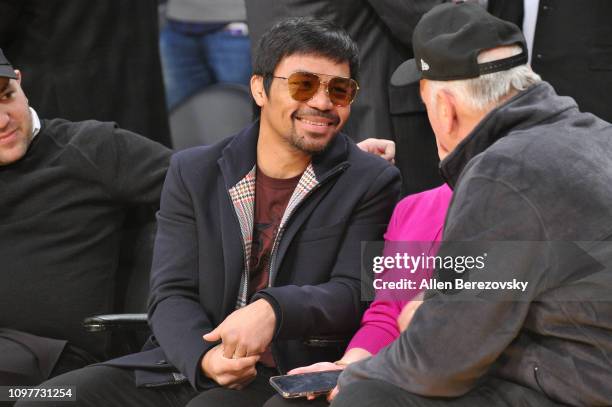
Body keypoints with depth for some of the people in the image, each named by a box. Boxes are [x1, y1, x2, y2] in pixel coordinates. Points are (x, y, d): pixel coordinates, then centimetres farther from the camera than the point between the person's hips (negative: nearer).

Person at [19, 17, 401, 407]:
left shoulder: (372, 183, 3)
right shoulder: (193, 173, 10)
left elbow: (354, 292, -7)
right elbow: (172, 295, 3)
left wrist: (271, 310, -26)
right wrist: (205, 357, -19)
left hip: (292, 375, -4)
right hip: (190, 363, 4)